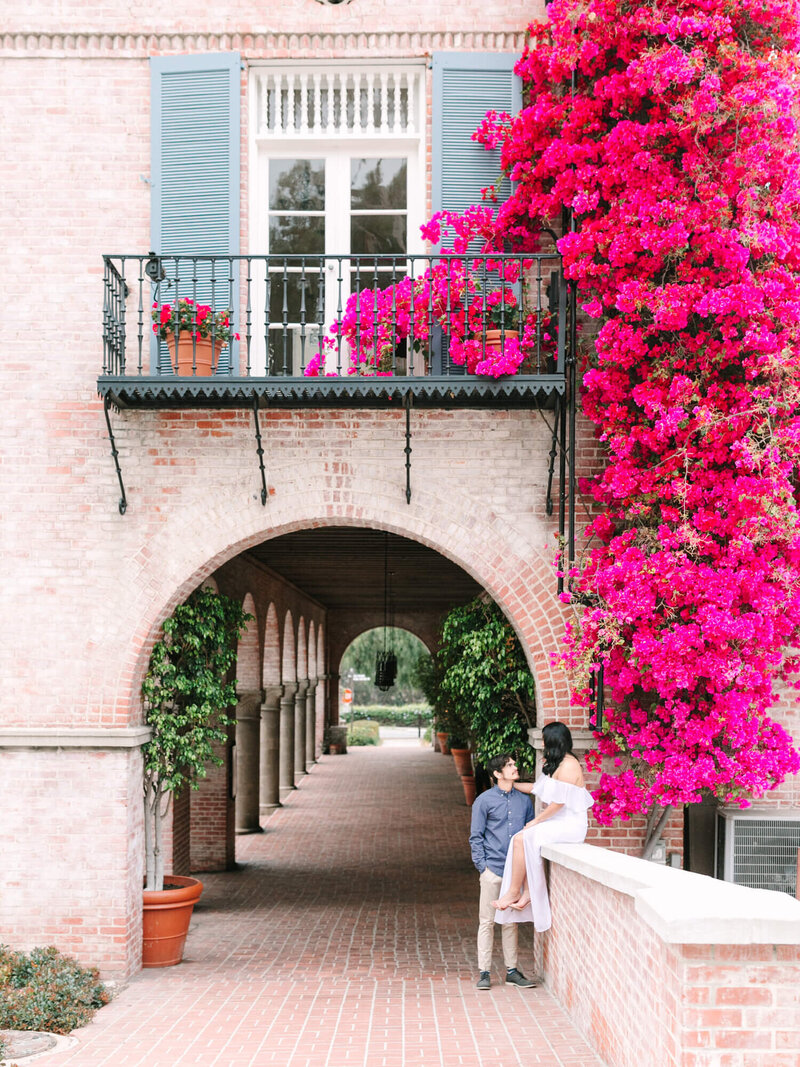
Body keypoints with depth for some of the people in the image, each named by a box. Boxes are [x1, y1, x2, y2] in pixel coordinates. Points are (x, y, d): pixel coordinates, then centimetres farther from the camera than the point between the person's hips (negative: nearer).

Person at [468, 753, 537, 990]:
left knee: (511, 921, 10)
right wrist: (482, 865, -8)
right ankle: (484, 972, 5)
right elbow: (476, 837, 0)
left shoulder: (524, 800, 10)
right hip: (493, 869, -3)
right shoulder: (484, 801, -1)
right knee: (487, 921, 0)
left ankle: (512, 970, 16)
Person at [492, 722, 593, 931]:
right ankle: (527, 894, -16)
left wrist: (536, 821, -12)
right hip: (557, 823, 9)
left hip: (570, 825, -9)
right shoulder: (556, 764, 18)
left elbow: (559, 802, -18)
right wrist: (512, 784, 31)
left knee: (521, 839, -20)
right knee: (522, 840, -10)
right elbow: (539, 788, 28)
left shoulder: (568, 765, -14)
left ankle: (513, 893, -13)